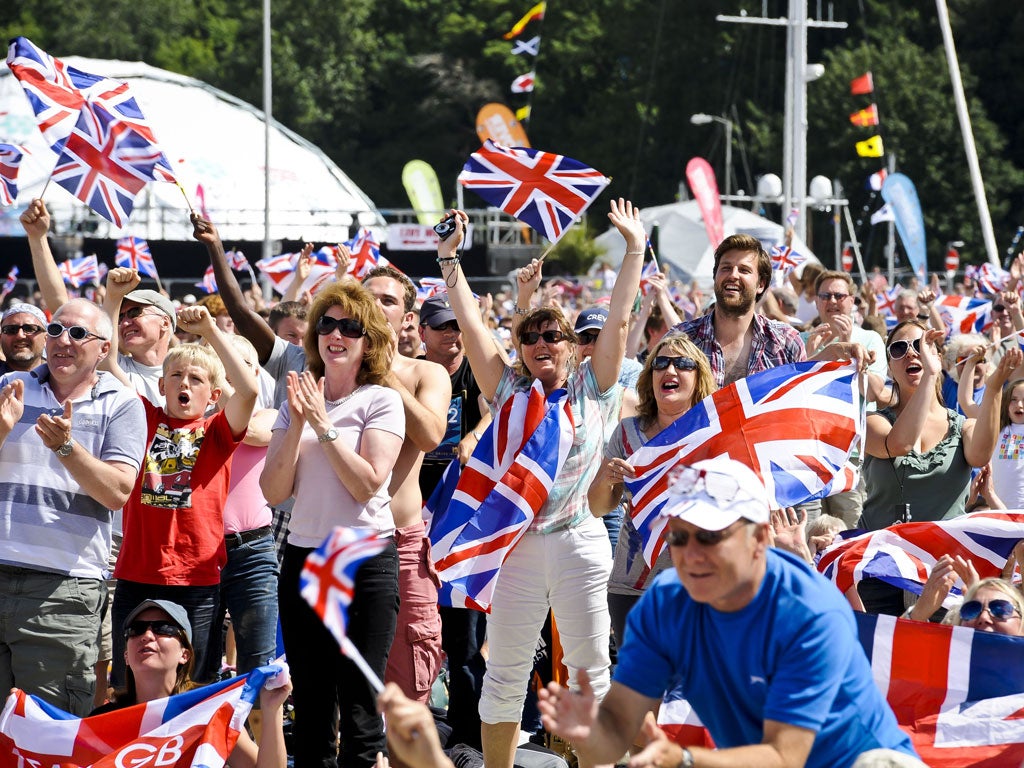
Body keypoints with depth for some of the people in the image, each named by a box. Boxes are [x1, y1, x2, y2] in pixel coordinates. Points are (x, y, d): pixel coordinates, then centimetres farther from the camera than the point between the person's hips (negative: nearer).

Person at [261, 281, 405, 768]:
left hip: (366, 559, -4)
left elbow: (367, 483, -14)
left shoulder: (381, 402, -2)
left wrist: (324, 426, -14)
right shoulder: (297, 401, 10)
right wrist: (297, 425, -9)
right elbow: (273, 491, 1)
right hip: (303, 558, 4)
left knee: (359, 708, -5)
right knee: (310, 706, 9)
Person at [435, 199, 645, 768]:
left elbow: (618, 320, 2)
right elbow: (471, 323, 5)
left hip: (580, 544, -1)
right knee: (506, 673, 7)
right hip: (517, 543, 1)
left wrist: (635, 249, 2)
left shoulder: (592, 389, 5)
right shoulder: (508, 390, 7)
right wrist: (449, 258, 2)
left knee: (591, 671, 5)